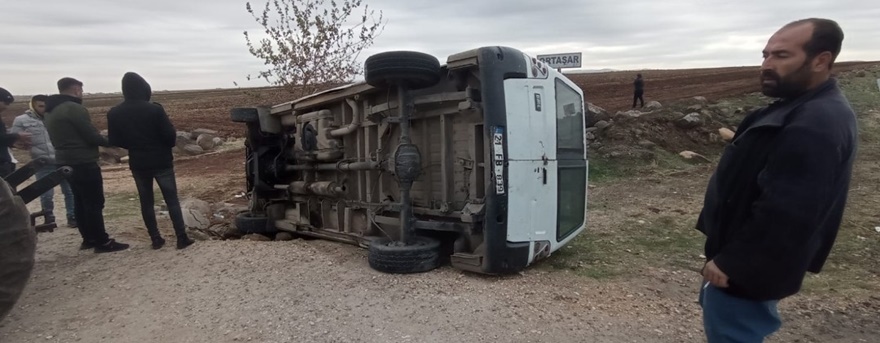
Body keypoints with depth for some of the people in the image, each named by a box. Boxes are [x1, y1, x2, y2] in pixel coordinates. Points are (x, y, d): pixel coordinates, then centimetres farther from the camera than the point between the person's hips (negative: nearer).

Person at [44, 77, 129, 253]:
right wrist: (109, 142, 1)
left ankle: (89, 239, 20)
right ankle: (102, 242, -1)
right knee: (94, 203, -4)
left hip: (66, 162, 9)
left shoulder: (50, 112, 14)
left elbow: (64, 137, 17)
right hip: (84, 163, -9)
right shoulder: (75, 108, -16)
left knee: (80, 202, 15)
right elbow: (92, 136, -18)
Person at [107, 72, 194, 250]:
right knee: (172, 200, 3)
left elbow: (114, 141, 4)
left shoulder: (114, 113, -2)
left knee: (146, 202, 13)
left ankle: (156, 239, 17)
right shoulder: (154, 109, -16)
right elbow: (170, 135, -15)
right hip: (161, 162, -4)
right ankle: (182, 238, 3)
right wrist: (167, 145, 8)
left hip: (137, 164, 4)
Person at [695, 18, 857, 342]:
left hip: (748, 268, -10)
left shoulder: (816, 125, -26)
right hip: (749, 256, 11)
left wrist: (730, 261, -24)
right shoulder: (800, 108, 10)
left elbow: (785, 212, -31)